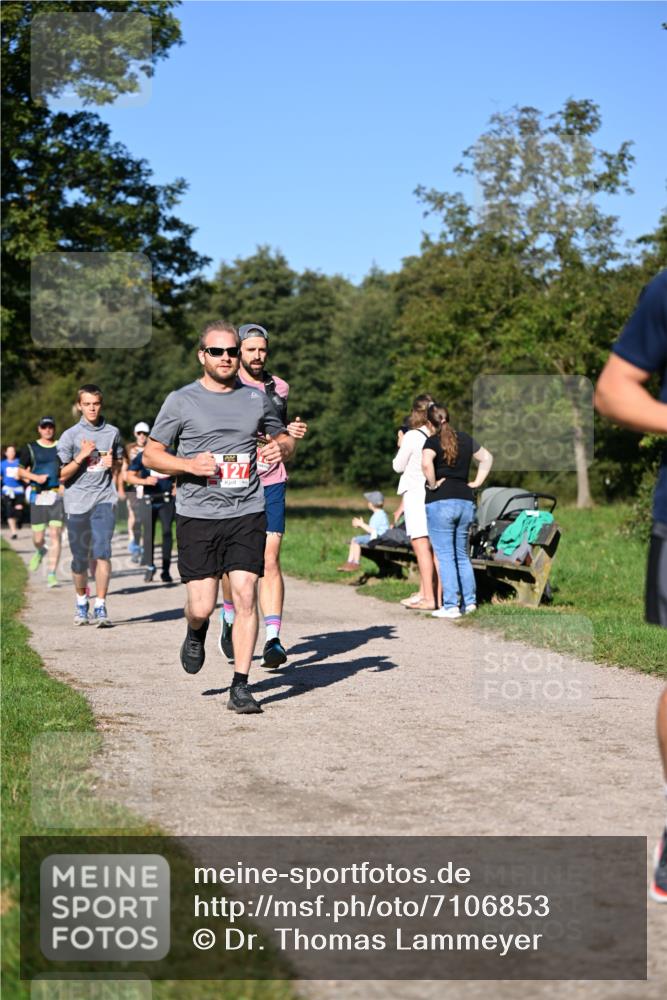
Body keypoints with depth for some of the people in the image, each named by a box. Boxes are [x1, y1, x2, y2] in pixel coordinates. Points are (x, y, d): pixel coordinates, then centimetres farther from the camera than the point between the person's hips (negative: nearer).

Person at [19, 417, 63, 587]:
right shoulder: (30, 449, 7)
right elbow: (21, 471, 8)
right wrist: (36, 477, -10)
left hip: (58, 496, 0)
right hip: (38, 496, 0)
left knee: (56, 534, -11)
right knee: (38, 538, 1)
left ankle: (52, 575, -8)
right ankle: (40, 552, 39)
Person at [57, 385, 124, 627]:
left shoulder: (112, 432, 8)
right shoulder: (70, 435, 1)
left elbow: (119, 462, 23)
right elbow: (61, 476, -2)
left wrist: (112, 464, 1)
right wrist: (81, 457, -15)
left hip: (104, 500, 0)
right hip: (77, 503, 0)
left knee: (102, 552, -15)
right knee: (80, 559, 8)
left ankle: (100, 607, -11)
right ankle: (81, 603, 29)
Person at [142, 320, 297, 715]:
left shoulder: (256, 399, 9)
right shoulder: (181, 401, 1)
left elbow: (285, 439, 22)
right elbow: (151, 454, 5)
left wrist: (281, 447, -3)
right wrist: (188, 464, -14)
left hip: (247, 513, 1)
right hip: (197, 516, -1)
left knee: (245, 594, -11)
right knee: (202, 606, -3)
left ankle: (240, 686, -2)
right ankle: (196, 633, 35)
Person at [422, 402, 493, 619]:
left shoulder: (433, 441, -7)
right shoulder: (465, 439, 11)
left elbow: (426, 463, -27)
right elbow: (487, 457, 22)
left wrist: (433, 484, -13)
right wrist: (477, 482, 17)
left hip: (440, 502, -6)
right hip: (466, 501, 6)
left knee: (445, 556, -2)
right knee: (462, 555, 17)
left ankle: (451, 606, -4)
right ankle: (469, 601, 16)